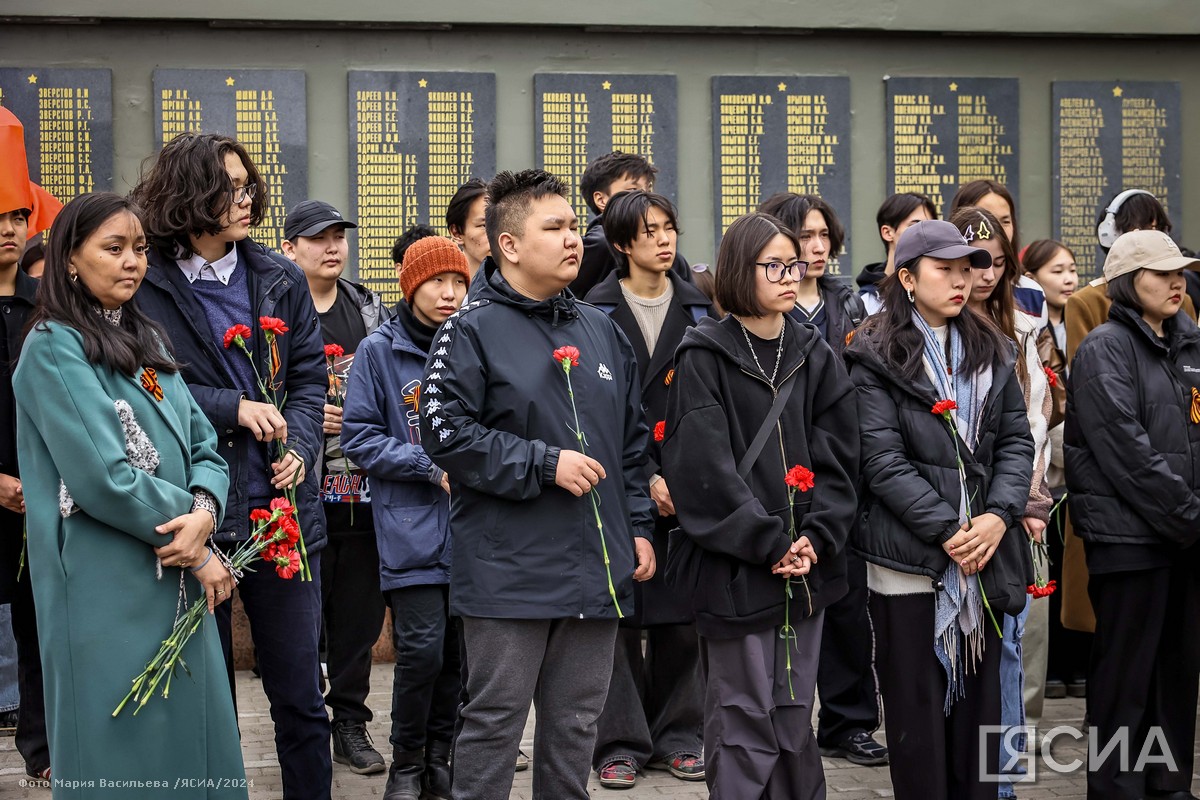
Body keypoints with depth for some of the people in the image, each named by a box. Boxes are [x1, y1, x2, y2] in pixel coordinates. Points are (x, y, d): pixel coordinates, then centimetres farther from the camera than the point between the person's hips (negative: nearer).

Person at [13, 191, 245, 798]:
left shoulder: (148, 343, 15)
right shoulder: (54, 348, -8)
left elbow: (203, 448, 9)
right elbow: (105, 479, -17)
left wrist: (205, 511, -13)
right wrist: (196, 548, -10)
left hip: (178, 585, 7)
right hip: (108, 590, -7)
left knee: (190, 738, 10)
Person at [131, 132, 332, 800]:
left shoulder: (280, 279, 7)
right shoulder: (147, 287, -4)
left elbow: (310, 374, 9)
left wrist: (300, 448, -8)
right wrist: (234, 408, -15)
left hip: (282, 504, 3)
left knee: (300, 695, 7)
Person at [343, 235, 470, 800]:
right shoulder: (379, 351, 0)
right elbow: (360, 436, -3)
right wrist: (432, 467, -12)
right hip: (411, 526, -3)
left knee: (458, 647, 6)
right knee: (421, 649, -8)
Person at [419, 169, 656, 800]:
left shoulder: (602, 331, 13)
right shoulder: (474, 331, -6)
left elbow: (632, 440, 19)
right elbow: (444, 431, -16)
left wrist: (639, 528, 13)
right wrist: (545, 464, -16)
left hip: (596, 570, 6)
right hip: (509, 574, -6)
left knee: (575, 724, 14)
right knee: (494, 722, 2)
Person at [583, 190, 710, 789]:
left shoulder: (698, 310, 10)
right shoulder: (598, 313, -2)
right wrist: (648, 479, -13)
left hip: (685, 487, 3)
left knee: (681, 616, 6)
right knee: (620, 616, 0)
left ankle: (677, 736, 18)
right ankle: (620, 743, 10)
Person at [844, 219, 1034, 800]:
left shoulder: (991, 352, 13)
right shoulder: (876, 359, -4)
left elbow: (1016, 441, 7)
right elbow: (883, 460, -12)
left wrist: (998, 516, -9)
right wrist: (948, 530, -17)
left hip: (985, 555, 5)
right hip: (909, 555, -5)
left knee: (979, 700, 10)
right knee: (918, 707, 3)